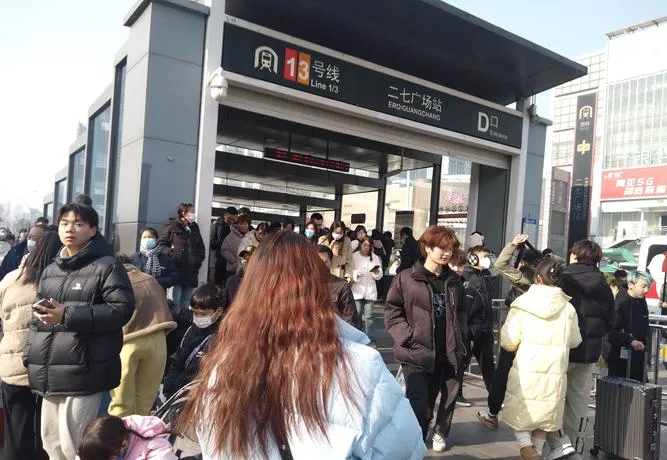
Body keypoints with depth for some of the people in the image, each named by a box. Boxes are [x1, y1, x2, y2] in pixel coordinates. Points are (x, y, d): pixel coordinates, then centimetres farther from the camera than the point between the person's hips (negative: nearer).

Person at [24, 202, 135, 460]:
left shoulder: (106, 266, -7)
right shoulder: (49, 271, 17)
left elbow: (122, 309, -17)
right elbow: (38, 317, 23)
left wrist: (68, 315, -19)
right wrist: (31, 354, 10)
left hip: (83, 372, -7)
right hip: (50, 372, 8)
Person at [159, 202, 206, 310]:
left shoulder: (195, 227, 18)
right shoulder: (172, 225, 1)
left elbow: (201, 247, 26)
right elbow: (161, 243, -1)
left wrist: (199, 258, 11)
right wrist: (172, 254, -13)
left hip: (191, 272, 6)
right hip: (176, 270, -5)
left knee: (186, 303, 10)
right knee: (174, 303, -5)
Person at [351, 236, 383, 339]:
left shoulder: (375, 258, 9)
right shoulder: (354, 256, 0)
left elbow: (379, 276, 8)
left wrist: (377, 272, -14)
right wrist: (355, 274, -23)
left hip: (370, 290, 2)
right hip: (357, 289, -2)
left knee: (369, 314, 1)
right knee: (357, 313, -3)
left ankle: (368, 335, 10)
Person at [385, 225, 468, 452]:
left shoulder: (454, 280, 9)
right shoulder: (406, 278, -7)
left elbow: (462, 310, 20)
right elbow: (392, 311, -6)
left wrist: (460, 336, 9)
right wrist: (409, 336, -14)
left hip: (448, 353, 5)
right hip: (417, 353, -5)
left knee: (449, 398, 15)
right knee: (419, 405, -5)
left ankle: (441, 432, 42)